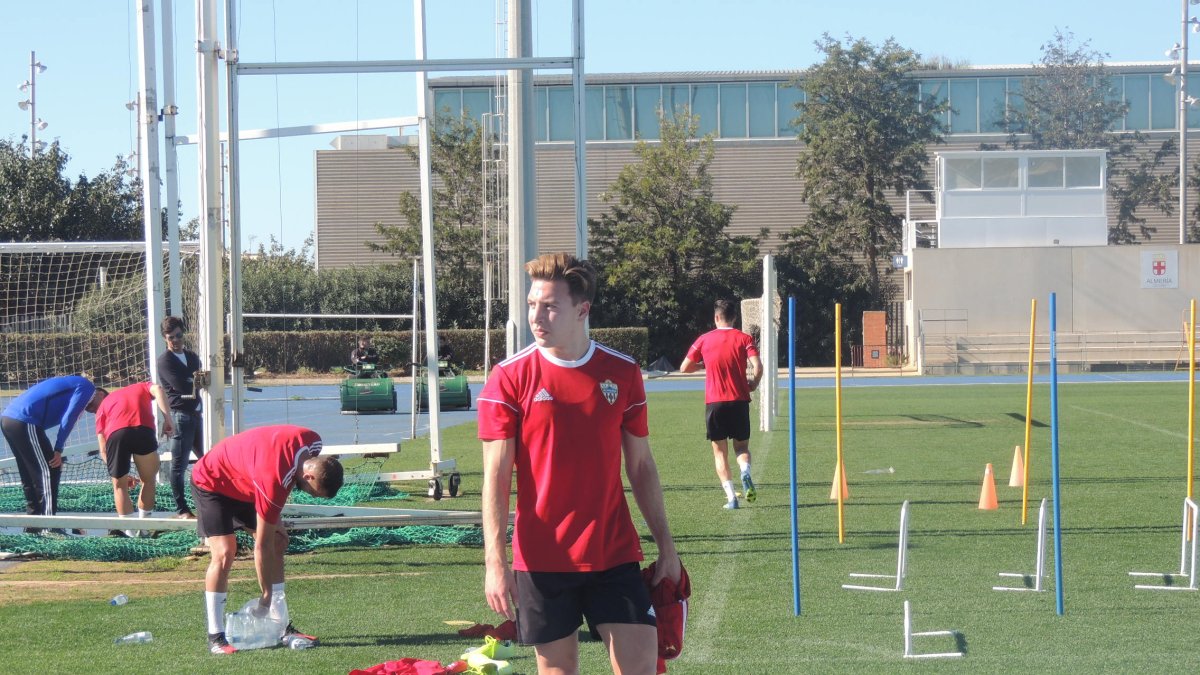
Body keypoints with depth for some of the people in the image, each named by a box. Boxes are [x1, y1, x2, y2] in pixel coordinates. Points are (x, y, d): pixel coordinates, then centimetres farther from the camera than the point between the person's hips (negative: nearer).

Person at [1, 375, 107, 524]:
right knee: (50, 471, -4)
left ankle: (33, 525, 20)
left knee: (30, 476, 17)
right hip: (25, 422, -10)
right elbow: (69, 419, -9)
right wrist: (58, 450, -10)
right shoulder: (87, 388, 1)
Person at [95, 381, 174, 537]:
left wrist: (122, 475, 34)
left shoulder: (103, 405, 36)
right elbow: (158, 390, 10)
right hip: (143, 430, -1)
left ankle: (130, 532, 14)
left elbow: (103, 450, 27)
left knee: (120, 485, 19)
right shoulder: (142, 387, 37)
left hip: (115, 434, 1)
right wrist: (167, 419, 3)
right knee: (148, 481, 19)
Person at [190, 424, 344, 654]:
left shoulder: (312, 442, -18)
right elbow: (262, 547, -30)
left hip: (242, 480, 9)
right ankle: (215, 637, -15)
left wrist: (273, 518, 8)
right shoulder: (273, 479, -40)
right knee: (224, 552, -22)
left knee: (279, 541, 4)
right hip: (211, 483, -9)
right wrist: (266, 594, -21)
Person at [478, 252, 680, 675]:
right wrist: (495, 561, -12)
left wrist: (664, 544, 8)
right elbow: (496, 475, -5)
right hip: (542, 559, -2)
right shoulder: (509, 378, -4)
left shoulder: (623, 374, 3)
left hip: (614, 555, 2)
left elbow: (641, 466, 10)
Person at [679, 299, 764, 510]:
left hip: (714, 402, 0)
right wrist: (753, 384, 7)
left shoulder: (704, 340, 4)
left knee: (720, 451, 7)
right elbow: (757, 366, -12)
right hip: (739, 401, 0)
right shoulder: (744, 338, 1)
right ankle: (745, 471, -20)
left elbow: (684, 368, 8)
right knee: (742, 446, 14)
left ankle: (731, 496, -7)